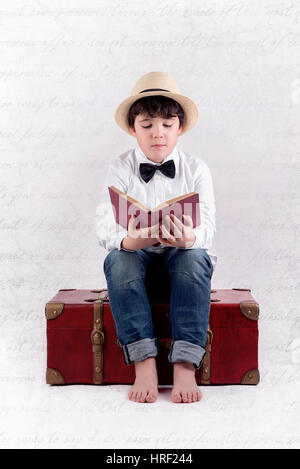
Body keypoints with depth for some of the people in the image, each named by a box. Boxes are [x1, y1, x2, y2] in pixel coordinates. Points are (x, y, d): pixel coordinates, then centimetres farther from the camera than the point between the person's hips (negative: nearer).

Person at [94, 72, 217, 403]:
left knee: (195, 257, -33)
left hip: (182, 256, 0)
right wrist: (130, 240, -38)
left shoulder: (196, 169, 1)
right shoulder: (120, 168, 0)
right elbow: (105, 225, -14)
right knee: (118, 259, -33)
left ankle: (185, 365, -36)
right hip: (135, 255, 0)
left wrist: (189, 238, -38)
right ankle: (143, 362, -35)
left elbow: (207, 225, -12)